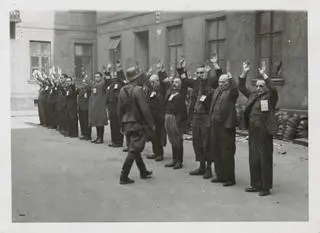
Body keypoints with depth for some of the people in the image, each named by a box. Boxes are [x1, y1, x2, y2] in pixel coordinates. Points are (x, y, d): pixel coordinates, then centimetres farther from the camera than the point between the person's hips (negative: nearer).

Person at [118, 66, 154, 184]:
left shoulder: (122, 90, 2)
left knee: (135, 149, 18)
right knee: (133, 150, -2)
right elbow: (144, 109, -18)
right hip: (137, 124, -7)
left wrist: (122, 123, 19)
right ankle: (123, 176, -4)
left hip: (126, 124, 8)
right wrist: (151, 124, -10)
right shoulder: (138, 90, -17)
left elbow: (120, 109, 8)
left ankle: (143, 172, 33)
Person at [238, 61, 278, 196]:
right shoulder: (252, 95, 13)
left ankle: (266, 187, 5)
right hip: (253, 132, 7)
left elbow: (273, 89, -22)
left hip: (264, 132, -7)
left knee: (265, 160, -2)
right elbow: (242, 88, 15)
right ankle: (255, 185, 23)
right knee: (253, 160, 12)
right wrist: (244, 73, 5)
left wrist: (264, 75, -25)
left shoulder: (270, 96, -3)